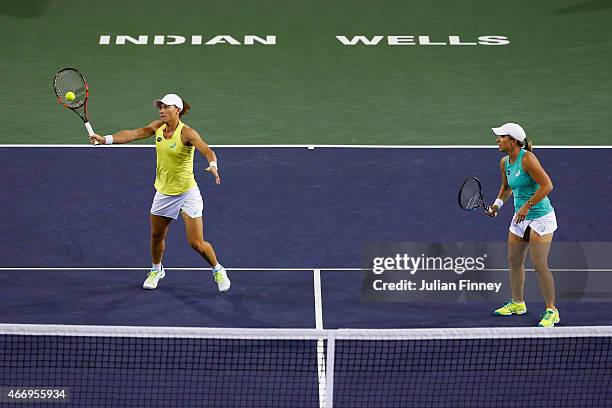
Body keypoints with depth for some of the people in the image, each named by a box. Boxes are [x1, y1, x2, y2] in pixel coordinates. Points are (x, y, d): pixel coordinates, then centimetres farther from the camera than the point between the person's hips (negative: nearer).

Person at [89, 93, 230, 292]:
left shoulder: (187, 133, -20)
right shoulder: (158, 127, -1)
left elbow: (207, 151, -33)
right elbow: (132, 134, -2)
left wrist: (213, 165, -55)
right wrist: (105, 139, -14)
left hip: (187, 192, -6)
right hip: (163, 192, 6)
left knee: (197, 243, -8)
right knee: (157, 236, 19)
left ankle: (218, 271, 17)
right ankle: (156, 270, 44)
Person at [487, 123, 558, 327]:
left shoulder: (527, 159, -21)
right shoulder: (505, 162, 5)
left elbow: (547, 185, -24)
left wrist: (527, 206, -25)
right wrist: (498, 202, 8)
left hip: (541, 217, -8)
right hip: (520, 218, 8)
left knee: (540, 264, -10)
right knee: (514, 261, 14)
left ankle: (551, 311, 1)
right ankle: (517, 303, 32)